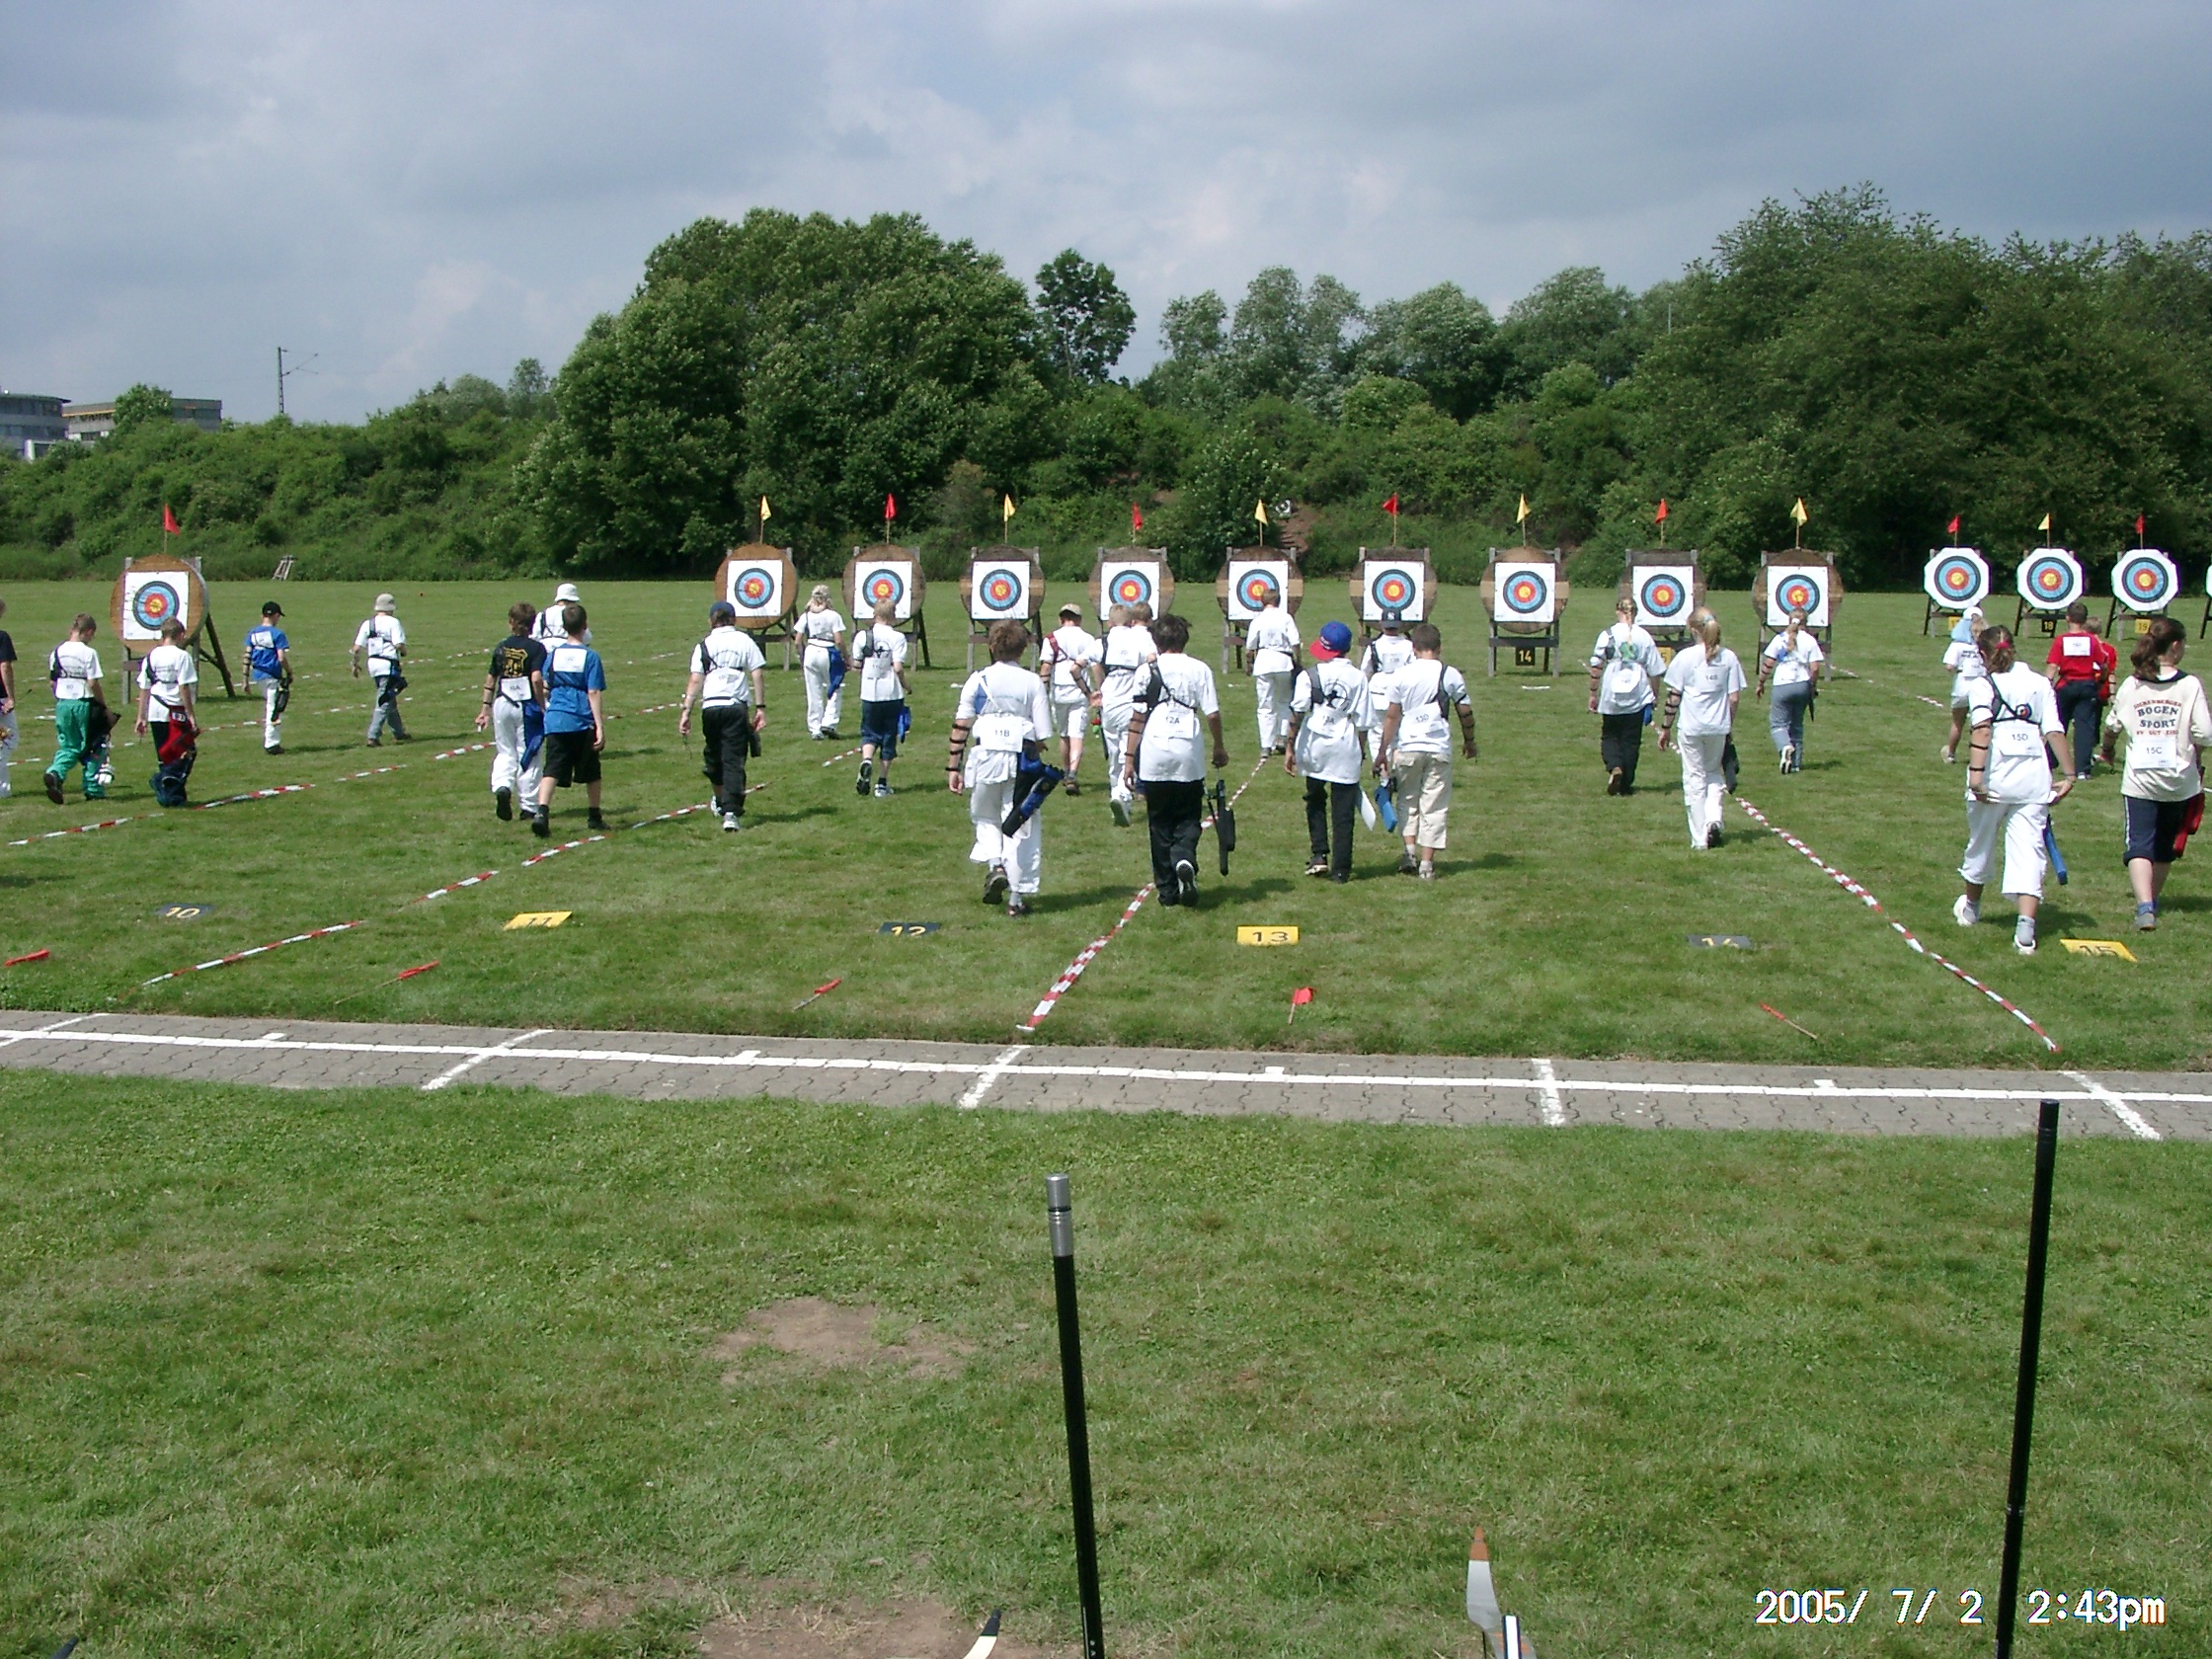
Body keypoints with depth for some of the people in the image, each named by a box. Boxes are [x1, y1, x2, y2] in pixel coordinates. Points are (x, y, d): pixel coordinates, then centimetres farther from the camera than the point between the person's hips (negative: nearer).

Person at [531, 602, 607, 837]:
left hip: (555, 721, 2)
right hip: (583, 722, -2)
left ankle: (542, 811, -25)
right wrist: (600, 727, -9)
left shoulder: (553, 654, 6)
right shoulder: (590, 656, -5)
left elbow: (545, 690, 10)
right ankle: (594, 816, 25)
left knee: (551, 771, -4)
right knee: (591, 773, 14)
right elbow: (594, 693, -9)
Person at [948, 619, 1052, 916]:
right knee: (1021, 825, 8)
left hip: (984, 756, 1)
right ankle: (1017, 896, 7)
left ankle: (994, 866, -1)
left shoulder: (978, 679, 3)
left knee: (985, 816, 23)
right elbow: (1041, 735, -1)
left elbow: (960, 726, -1)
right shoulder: (1032, 683, 2)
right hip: (1021, 758, 0)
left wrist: (953, 767, 3)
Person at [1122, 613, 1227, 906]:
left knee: (1160, 823, 10)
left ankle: (1167, 889, 10)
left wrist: (1129, 758, 4)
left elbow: (1137, 717, 0)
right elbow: (1212, 714, 0)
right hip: (1189, 756, 0)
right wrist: (1220, 748, 15)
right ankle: (1184, 859, -18)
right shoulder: (1199, 669, 4)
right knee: (1188, 818, 12)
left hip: (1154, 755, 0)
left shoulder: (1148, 670, 3)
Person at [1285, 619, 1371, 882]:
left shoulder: (1309, 675, -3)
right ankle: (1340, 869, 4)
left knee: (1315, 800, 22)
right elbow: (1361, 722, 0)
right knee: (1343, 810, 4)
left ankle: (1320, 854, 10)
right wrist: (1362, 755, 9)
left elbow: (1297, 713, -10)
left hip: (1314, 747, 0)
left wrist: (1291, 748, -4)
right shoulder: (1358, 678, 1)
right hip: (1346, 750, 0)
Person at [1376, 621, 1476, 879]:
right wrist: (1469, 741, 22)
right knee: (1434, 806, 6)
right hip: (1439, 747, 0)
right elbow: (1466, 712, 5)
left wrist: (1383, 751, 8)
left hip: (1407, 747, 0)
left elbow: (1392, 716, 0)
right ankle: (1427, 863, 4)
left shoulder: (1401, 675, -2)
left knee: (1408, 801, 17)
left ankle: (1410, 851, 5)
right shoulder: (1451, 675, -1)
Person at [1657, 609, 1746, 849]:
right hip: (1718, 726, 3)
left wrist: (1665, 728, 4)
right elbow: (1734, 697, 1)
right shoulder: (1728, 657, 1)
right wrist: (1729, 726, 14)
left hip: (1691, 727, -3)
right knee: (1713, 772, 21)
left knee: (1694, 778, 6)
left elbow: (1673, 696, -5)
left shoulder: (1685, 656, -6)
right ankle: (1713, 818, -1)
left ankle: (1700, 837, 8)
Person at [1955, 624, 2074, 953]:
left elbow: (1982, 729, -16)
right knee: (2028, 851, -2)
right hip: (2033, 779, 2)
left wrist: (1976, 773, -22)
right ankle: (2026, 928, -17)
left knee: (1981, 843, 18)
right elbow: (2055, 732, 2)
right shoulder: (2040, 683, 11)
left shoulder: (1984, 685, 0)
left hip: (1994, 779, -2)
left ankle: (1971, 906, 41)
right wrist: (2069, 774, 5)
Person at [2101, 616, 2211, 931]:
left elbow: (2112, 726, 10)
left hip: (2139, 779, 0)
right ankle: (2152, 900, 32)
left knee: (2140, 846, -4)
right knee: (2166, 847, 19)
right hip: (2179, 779, 0)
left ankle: (2144, 907, -23)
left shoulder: (2131, 685, 0)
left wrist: (2107, 750, 31)